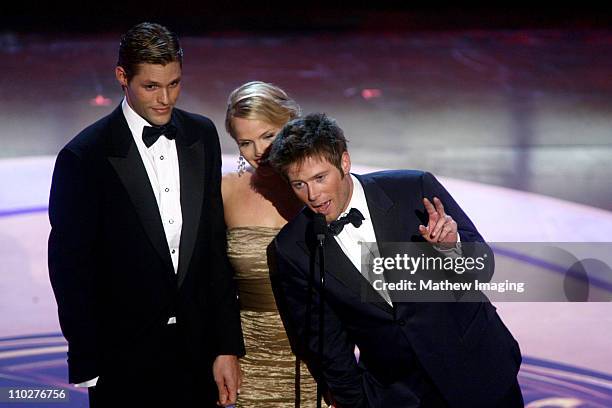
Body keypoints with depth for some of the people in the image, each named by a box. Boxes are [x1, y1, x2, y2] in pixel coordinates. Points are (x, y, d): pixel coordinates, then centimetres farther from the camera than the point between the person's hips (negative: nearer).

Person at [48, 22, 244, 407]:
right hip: (125, 360, -4)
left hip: (199, 352, 4)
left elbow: (215, 245, 6)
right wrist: (87, 371, -6)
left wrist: (228, 346, 3)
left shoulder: (202, 136, 4)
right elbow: (70, 270, -7)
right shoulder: (84, 158, -12)